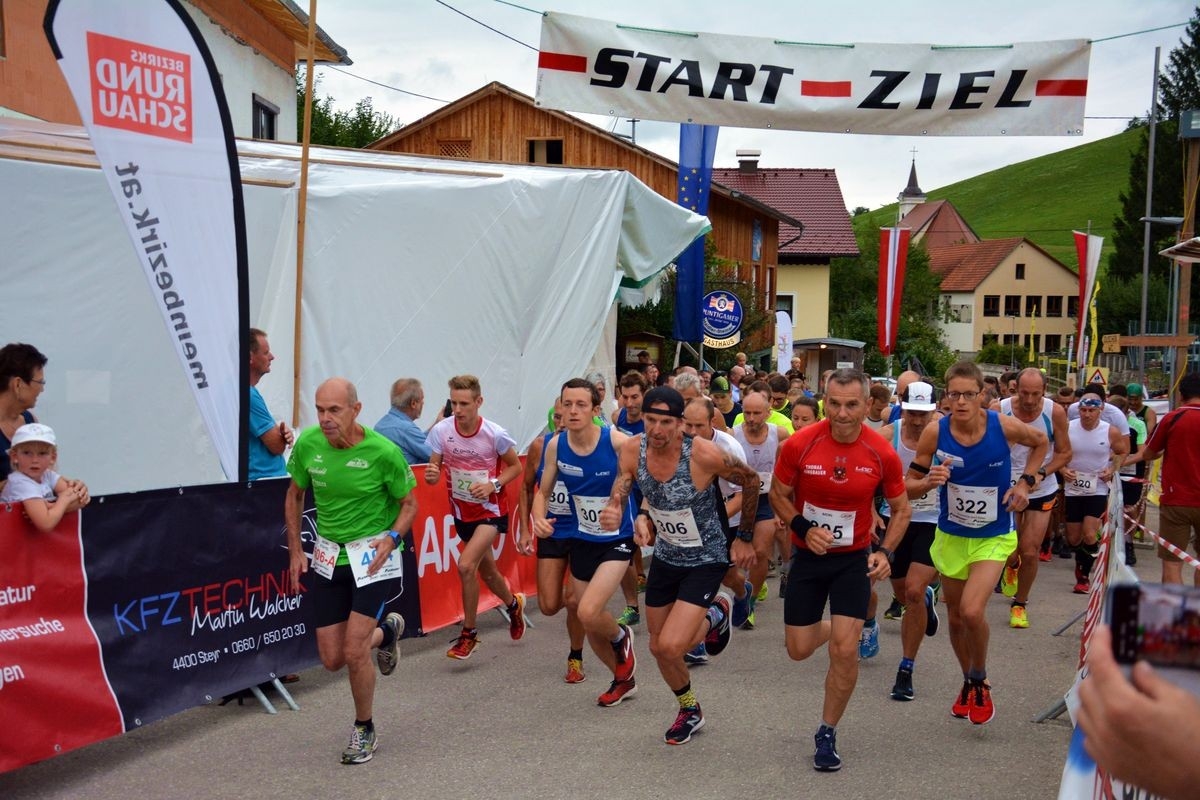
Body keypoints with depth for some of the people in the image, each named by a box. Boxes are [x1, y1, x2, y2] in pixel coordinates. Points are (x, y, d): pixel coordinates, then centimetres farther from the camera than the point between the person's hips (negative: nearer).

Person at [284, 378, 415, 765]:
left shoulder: (384, 452, -18)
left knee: (354, 651, -11)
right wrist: (296, 551, 5)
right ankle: (386, 631, 39)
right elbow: (294, 495, 9)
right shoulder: (308, 444, -8)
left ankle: (364, 730, 16)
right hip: (329, 556, 4)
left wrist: (391, 538, -22)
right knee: (332, 659, 5)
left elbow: (409, 503, -4)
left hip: (372, 556, -4)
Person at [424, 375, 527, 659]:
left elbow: (515, 466, -3)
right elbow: (434, 471, -5)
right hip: (461, 510, 4)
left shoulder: (495, 434, -18)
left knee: (466, 565, -22)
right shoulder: (441, 431, -12)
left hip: (490, 510, -4)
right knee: (486, 571, 19)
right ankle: (513, 604, 50)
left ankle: (469, 633, -5)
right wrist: (432, 475, -29)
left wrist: (493, 485, -20)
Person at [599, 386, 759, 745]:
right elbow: (619, 496, -15)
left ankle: (717, 615, 16)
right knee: (658, 648, 13)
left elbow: (751, 481, -11)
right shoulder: (633, 450, -14)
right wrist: (611, 514, -41)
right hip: (665, 557, 5)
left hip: (705, 560, -5)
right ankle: (690, 711, 41)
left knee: (671, 646, -17)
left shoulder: (703, 454, -27)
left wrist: (745, 538, -4)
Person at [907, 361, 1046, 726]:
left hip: (993, 538, -2)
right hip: (951, 536, 2)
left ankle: (980, 683, 6)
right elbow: (909, 483, -6)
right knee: (955, 618, 14)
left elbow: (1041, 442, 6)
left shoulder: (1004, 426, -17)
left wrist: (1025, 481, -6)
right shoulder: (935, 432, -15)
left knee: (972, 612, -21)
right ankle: (968, 682, 41)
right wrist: (930, 480, -28)